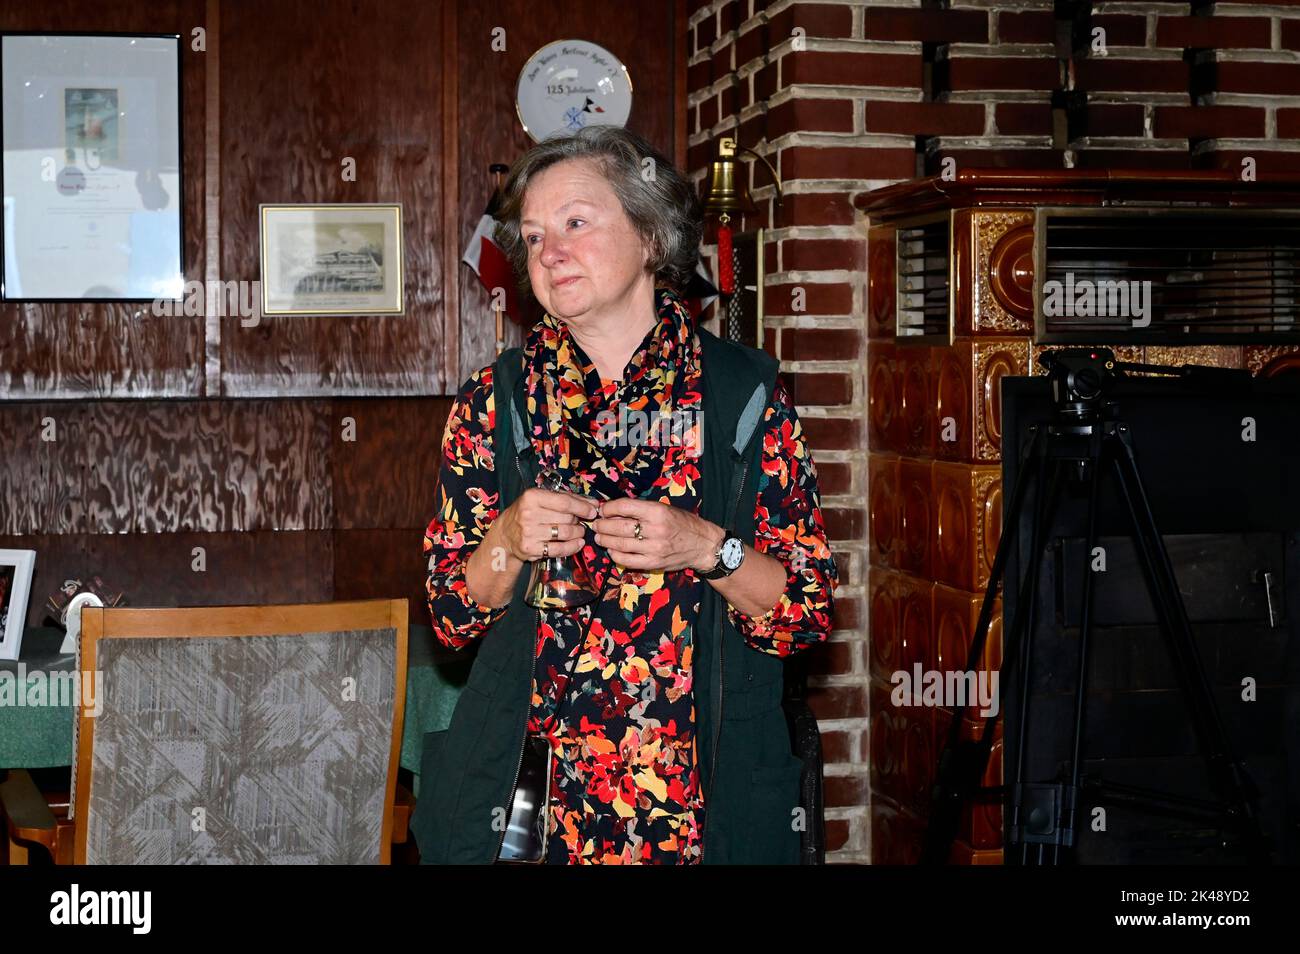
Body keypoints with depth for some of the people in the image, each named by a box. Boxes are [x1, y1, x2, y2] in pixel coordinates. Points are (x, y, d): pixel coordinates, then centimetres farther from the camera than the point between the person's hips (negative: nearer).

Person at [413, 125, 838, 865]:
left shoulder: (746, 393, -3)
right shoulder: (493, 401, 2)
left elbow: (811, 612, -3)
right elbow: (453, 616, 5)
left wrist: (704, 547, -19)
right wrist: (509, 542, -14)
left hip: (703, 797, -1)